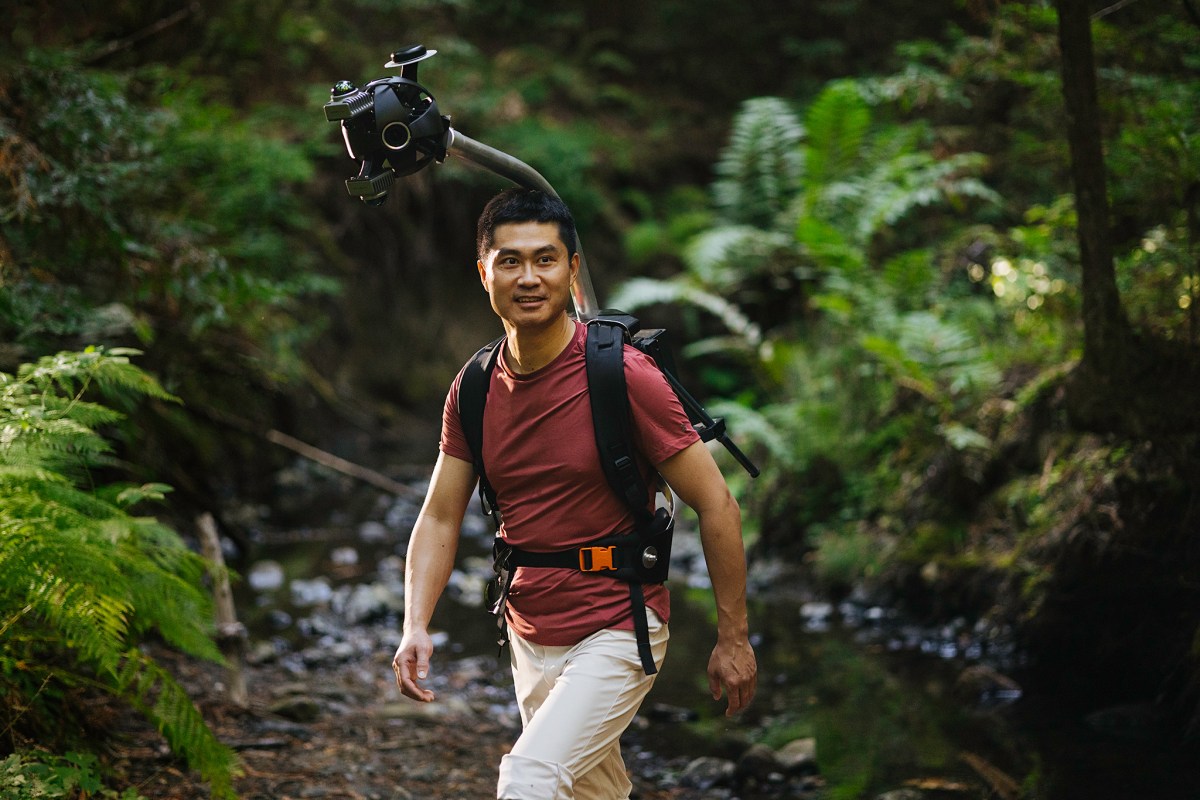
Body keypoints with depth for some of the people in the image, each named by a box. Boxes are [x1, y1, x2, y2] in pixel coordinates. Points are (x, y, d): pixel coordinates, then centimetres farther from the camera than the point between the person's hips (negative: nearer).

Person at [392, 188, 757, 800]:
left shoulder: (624, 376, -18)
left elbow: (716, 506, -13)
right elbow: (440, 518, 3)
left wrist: (733, 638, -11)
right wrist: (415, 627, -13)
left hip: (617, 632, -6)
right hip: (530, 635, 6)